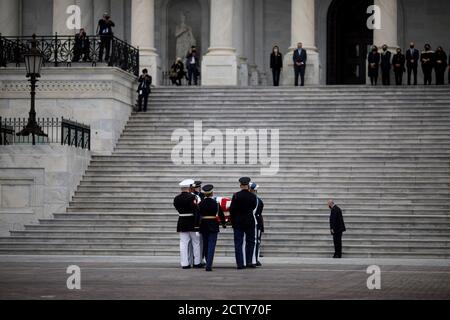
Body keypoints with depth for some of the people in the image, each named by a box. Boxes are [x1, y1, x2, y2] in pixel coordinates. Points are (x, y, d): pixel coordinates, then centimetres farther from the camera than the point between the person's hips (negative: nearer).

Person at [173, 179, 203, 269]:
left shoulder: (176, 199, 3)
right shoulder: (192, 197, -15)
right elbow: (196, 211, -20)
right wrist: (197, 224, -18)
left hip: (182, 224, 5)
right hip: (192, 223, -5)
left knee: (183, 243, 5)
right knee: (196, 243, 8)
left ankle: (185, 263, 4)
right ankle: (197, 262, 12)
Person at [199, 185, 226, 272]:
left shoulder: (201, 203, -2)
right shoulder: (215, 203, -8)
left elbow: (198, 215, -1)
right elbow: (221, 214, -1)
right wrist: (223, 223, 15)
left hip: (203, 225, 3)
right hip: (213, 225, -3)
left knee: (205, 245, 15)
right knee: (211, 245, -5)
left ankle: (208, 263, 26)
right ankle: (209, 265, -16)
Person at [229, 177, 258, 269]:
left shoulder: (236, 196, -8)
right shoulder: (252, 196, -6)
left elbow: (231, 209, -6)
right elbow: (254, 207, 7)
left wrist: (233, 221, 4)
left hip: (238, 222, 0)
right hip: (249, 222, 1)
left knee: (238, 243, 3)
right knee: (250, 241, 13)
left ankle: (240, 263, -2)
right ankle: (249, 262, 8)